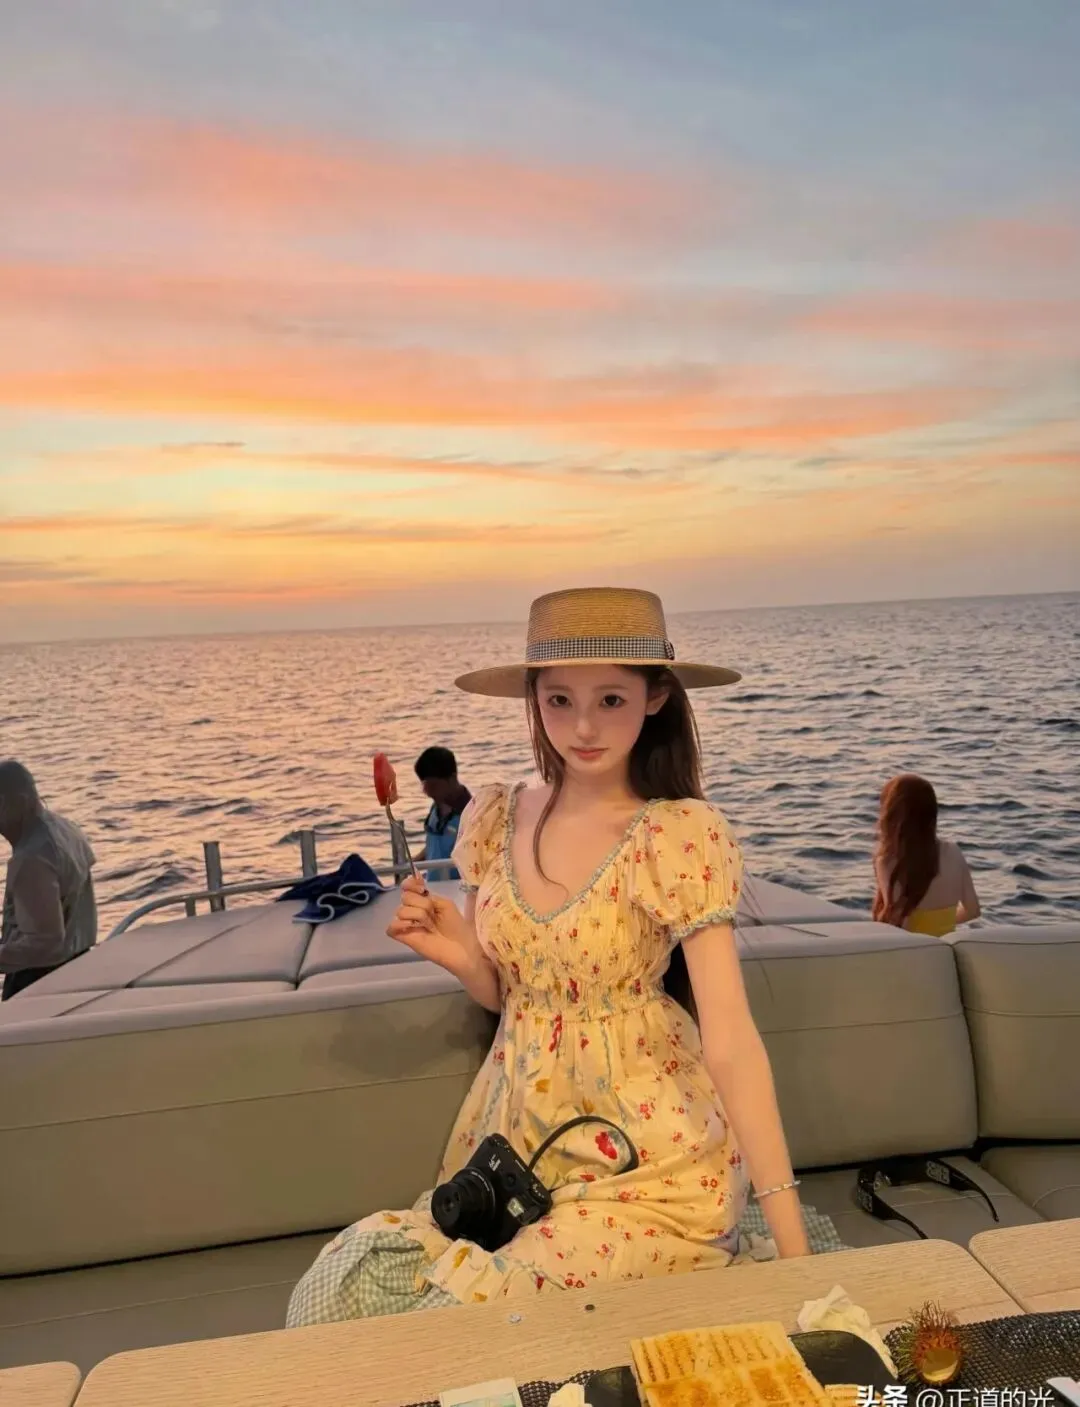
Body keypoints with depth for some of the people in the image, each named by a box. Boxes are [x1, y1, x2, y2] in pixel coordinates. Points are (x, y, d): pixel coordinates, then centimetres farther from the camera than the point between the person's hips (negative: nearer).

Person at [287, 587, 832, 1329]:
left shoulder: (682, 834, -19)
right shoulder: (495, 818, -4)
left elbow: (731, 1038, -22)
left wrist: (792, 1244, -23)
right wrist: (458, 954, -13)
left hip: (648, 1156, -5)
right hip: (516, 1137, 6)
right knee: (337, 1287, -1)